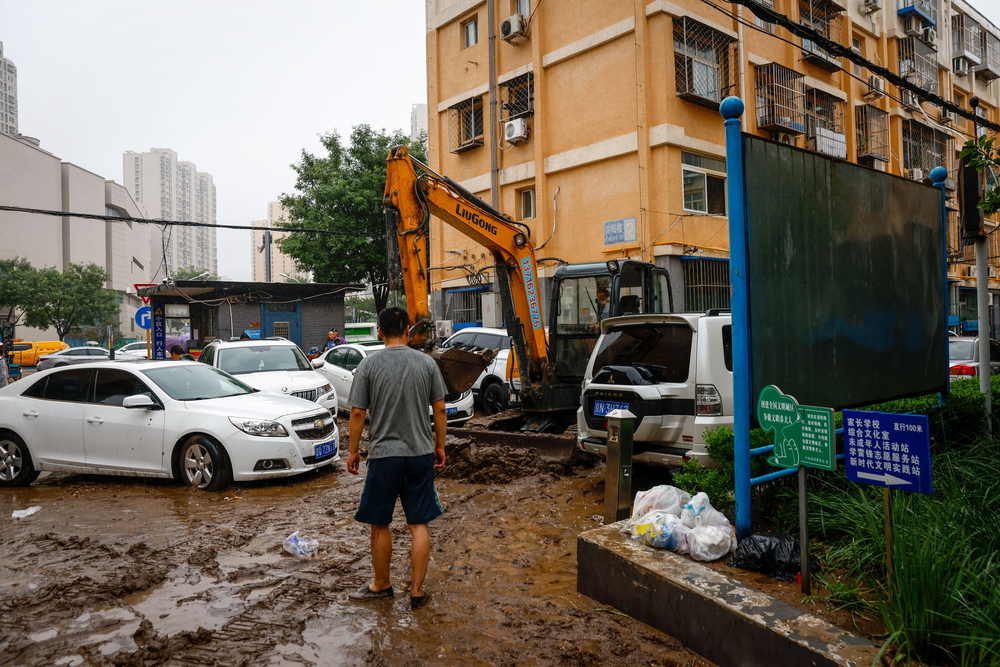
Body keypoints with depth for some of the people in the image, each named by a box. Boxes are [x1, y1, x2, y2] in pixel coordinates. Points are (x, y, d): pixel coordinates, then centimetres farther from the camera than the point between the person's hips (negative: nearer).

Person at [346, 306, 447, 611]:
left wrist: (353, 450, 6)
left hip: (384, 454, -2)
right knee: (419, 524, 10)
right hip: (421, 453, 2)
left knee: (380, 524, 14)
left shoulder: (369, 365, -6)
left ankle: (381, 585, 30)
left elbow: (357, 413, -6)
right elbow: (439, 409, 2)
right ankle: (417, 591, 15)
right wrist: (439, 446, 14)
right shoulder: (427, 363, -1)